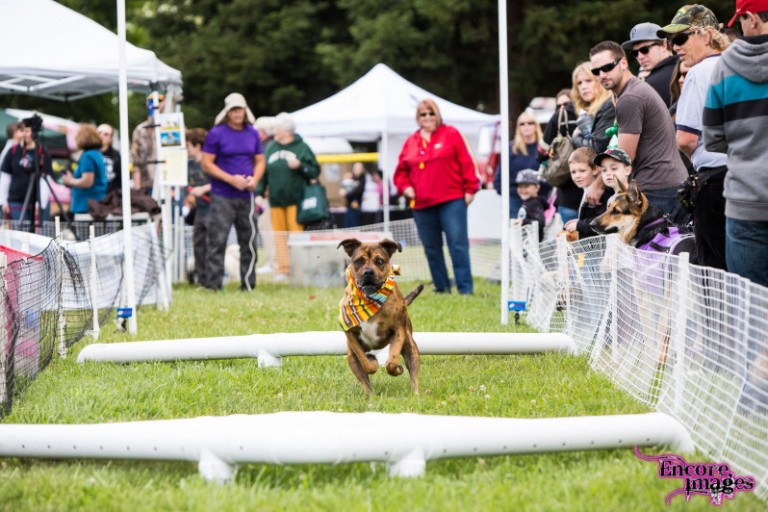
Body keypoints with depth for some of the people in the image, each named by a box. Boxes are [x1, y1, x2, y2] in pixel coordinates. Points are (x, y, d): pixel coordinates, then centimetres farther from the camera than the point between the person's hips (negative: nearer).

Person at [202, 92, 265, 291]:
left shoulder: (252, 134, 11)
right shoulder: (216, 134, -4)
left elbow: (260, 161, 17)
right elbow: (206, 164, -7)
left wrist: (254, 179, -4)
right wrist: (231, 179, -15)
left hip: (246, 196, 5)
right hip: (222, 197, -5)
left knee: (249, 241, 8)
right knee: (217, 241, -8)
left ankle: (248, 285, 16)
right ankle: (212, 285, -5)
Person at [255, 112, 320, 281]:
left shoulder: (301, 147, -1)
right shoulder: (271, 148, 10)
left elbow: (315, 171, -1)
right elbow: (263, 173, 12)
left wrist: (300, 166, -17)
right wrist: (259, 193, 3)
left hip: (296, 199, -4)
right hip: (276, 200, 4)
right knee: (279, 234, 4)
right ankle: (283, 267, 9)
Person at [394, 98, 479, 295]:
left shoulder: (451, 135, 2)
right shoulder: (411, 142, 13)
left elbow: (466, 163, -1)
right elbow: (401, 170, 20)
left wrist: (470, 189, -7)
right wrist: (405, 187, 1)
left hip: (452, 200, -4)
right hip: (421, 205, 4)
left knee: (458, 244, -9)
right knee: (431, 248, 7)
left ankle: (465, 288, -8)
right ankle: (442, 288, 15)